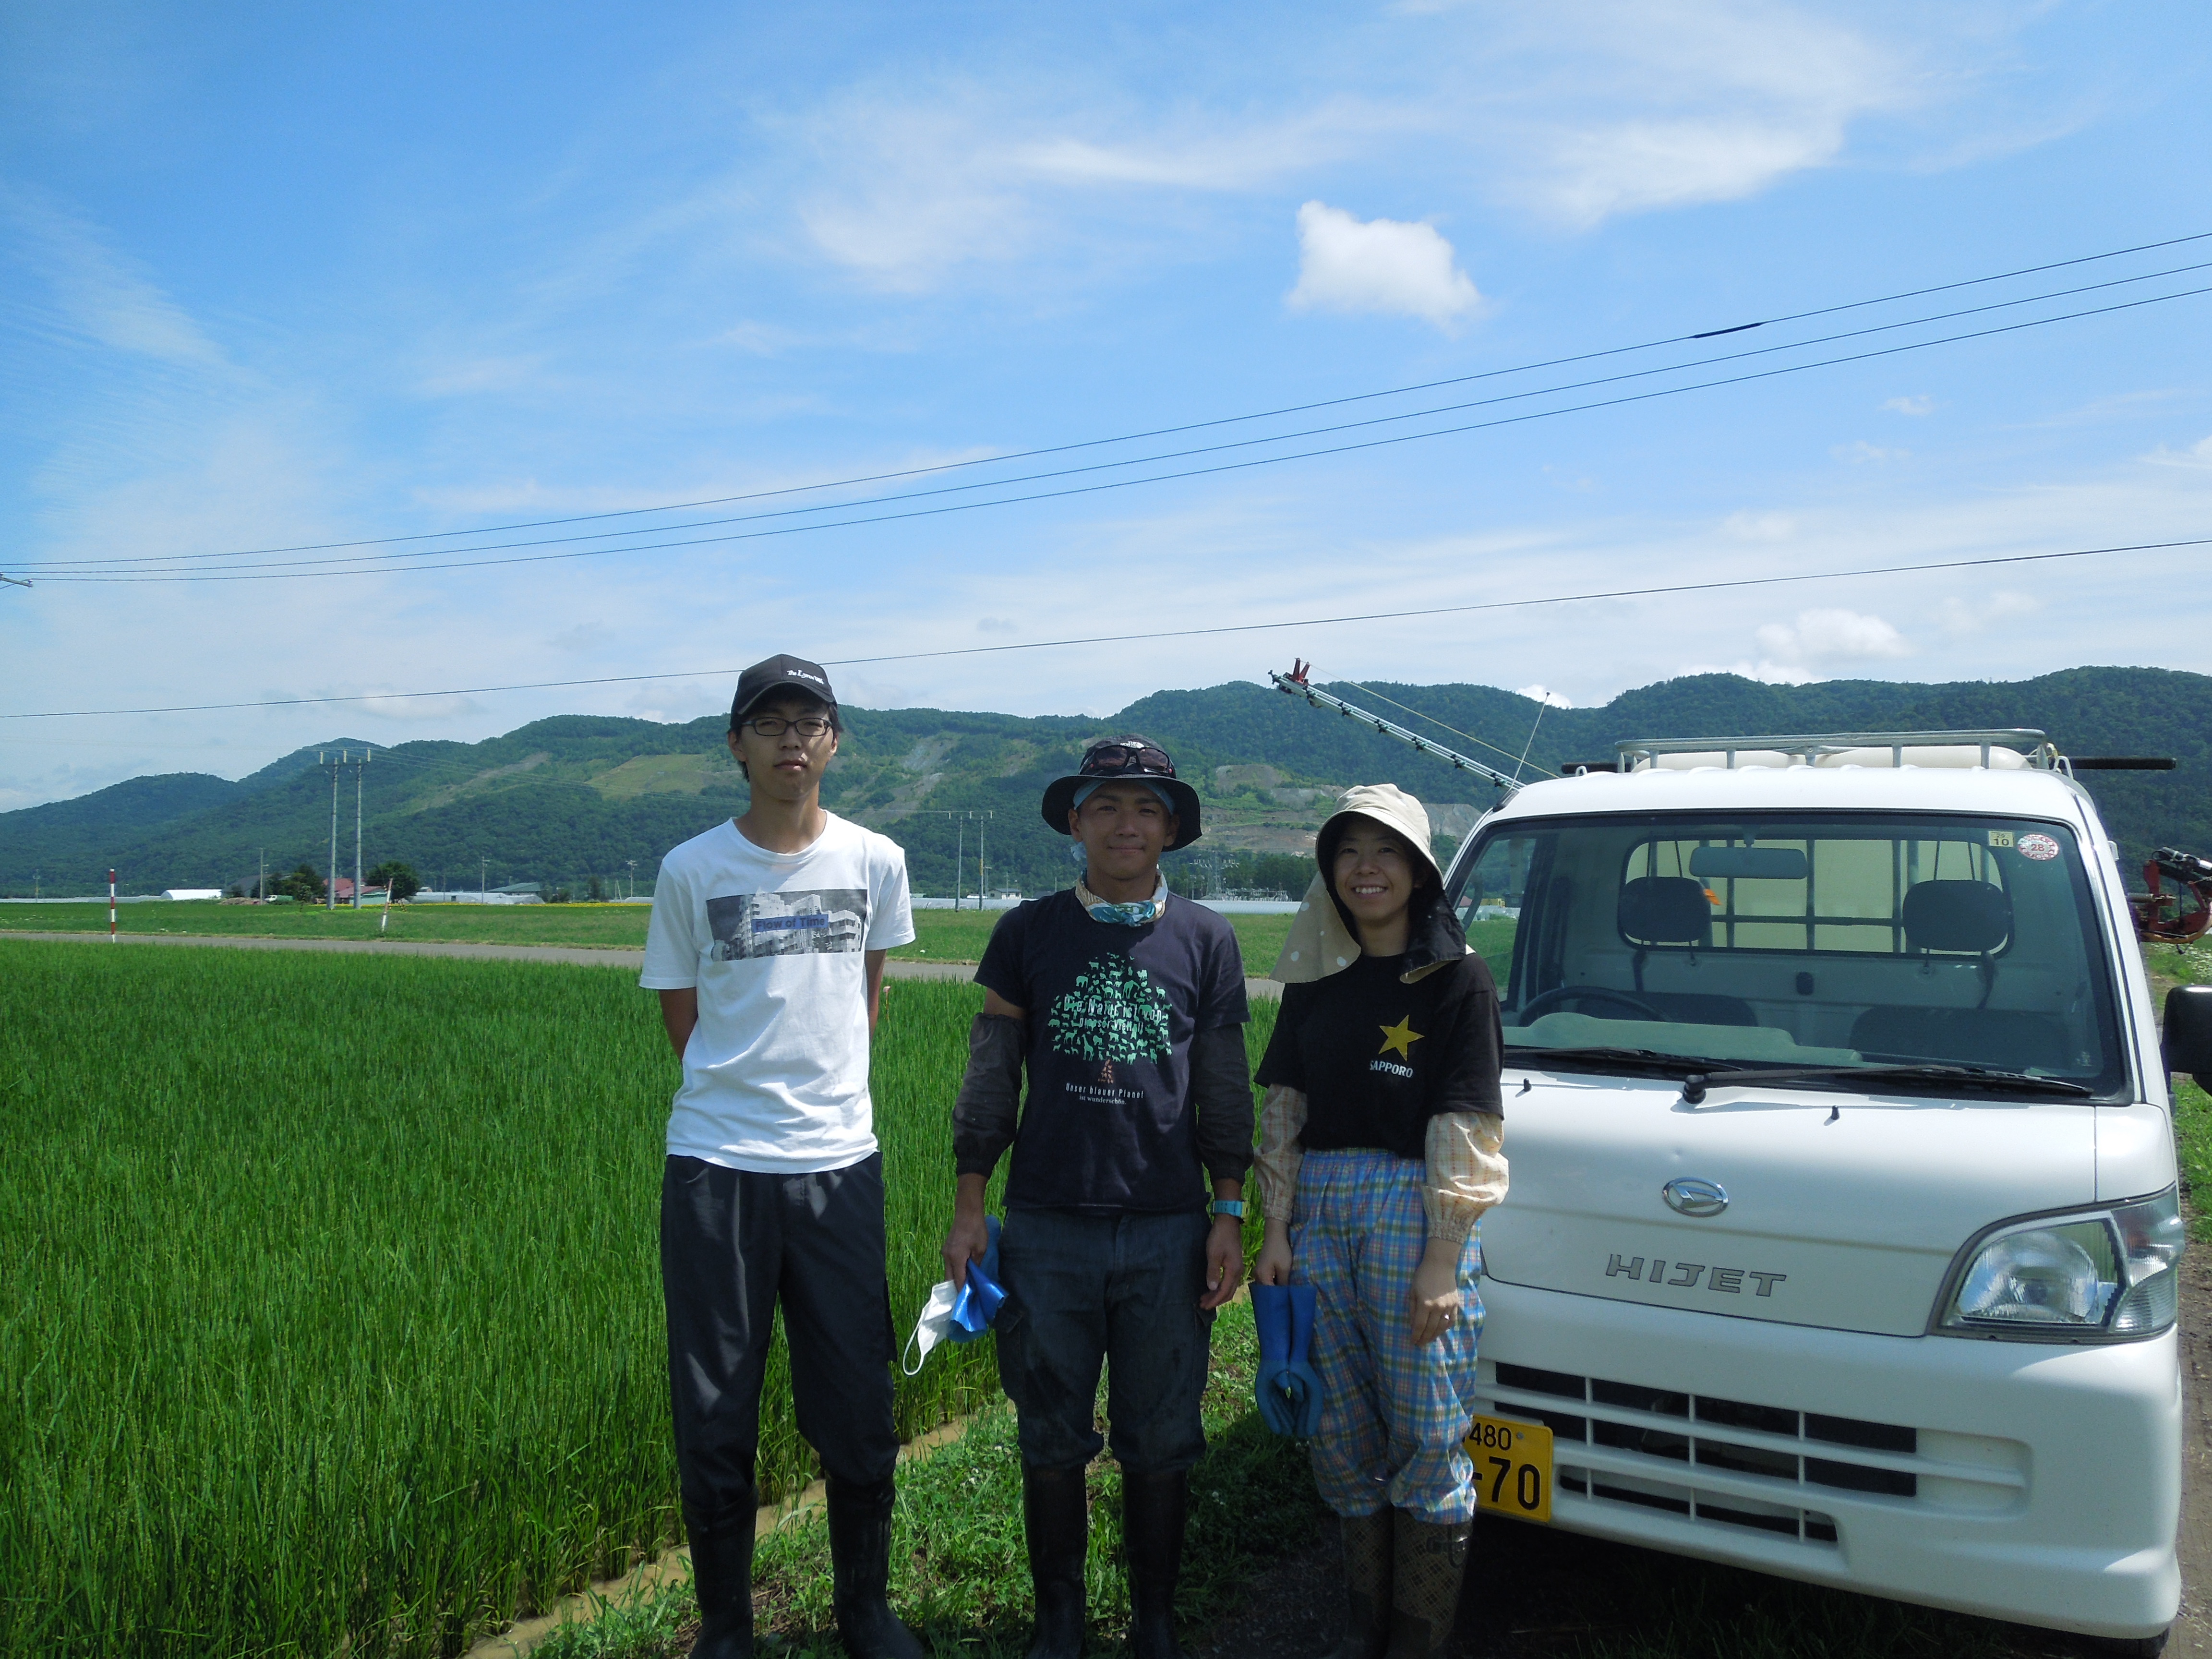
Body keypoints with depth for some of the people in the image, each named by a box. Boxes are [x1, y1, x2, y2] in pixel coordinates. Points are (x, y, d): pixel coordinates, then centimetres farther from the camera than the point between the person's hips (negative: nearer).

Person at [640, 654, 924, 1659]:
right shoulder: (691, 869, -2)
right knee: (715, 1418, 8)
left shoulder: (875, 862, 3)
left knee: (858, 1412, 10)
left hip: (840, 1167, 1)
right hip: (715, 1169, -1)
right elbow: (681, 1019, 8)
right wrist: (755, 1085, 7)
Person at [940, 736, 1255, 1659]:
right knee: (1051, 1443, 10)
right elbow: (989, 1081, 7)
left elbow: (1224, 1091, 8)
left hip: (1170, 1234, 0)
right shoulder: (1029, 933, 4)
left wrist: (1229, 1215, 4)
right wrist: (968, 1206, 2)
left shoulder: (1205, 940, 4)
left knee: (1159, 1444, 10)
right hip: (1047, 1229, 0)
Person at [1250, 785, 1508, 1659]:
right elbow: (1282, 1109, 9)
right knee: (1340, 1430, 11)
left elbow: (1466, 1129, -7)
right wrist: (1276, 1231, 2)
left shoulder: (1456, 980, -4)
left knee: (1426, 1430, 1)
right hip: (1319, 1208, 5)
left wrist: (1443, 1258, -12)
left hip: (1413, 1209, -4)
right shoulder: (1314, 980, 9)